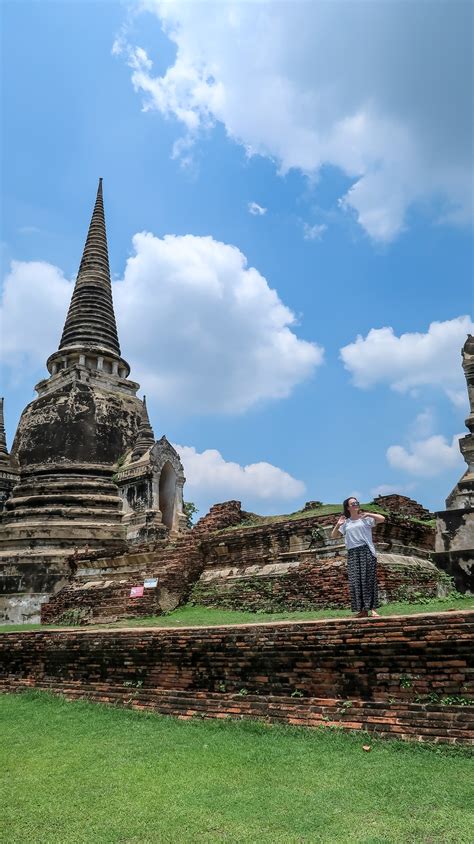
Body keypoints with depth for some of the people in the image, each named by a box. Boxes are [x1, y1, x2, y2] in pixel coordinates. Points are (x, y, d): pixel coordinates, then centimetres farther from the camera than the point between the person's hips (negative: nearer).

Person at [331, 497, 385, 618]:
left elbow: (382, 519, -5)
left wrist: (367, 514, -13)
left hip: (366, 551, -3)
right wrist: (337, 525, -4)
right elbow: (333, 536, 12)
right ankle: (362, 610, 3)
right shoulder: (345, 523, 14)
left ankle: (372, 609, -2)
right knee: (355, 581, -1)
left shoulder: (366, 519, 7)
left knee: (368, 580, -4)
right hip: (352, 554, 3)